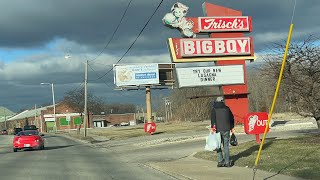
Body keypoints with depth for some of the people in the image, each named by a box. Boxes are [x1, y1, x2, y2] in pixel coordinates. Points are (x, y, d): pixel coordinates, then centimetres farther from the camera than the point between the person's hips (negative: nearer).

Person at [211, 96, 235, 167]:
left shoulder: (214, 109, 4)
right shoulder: (227, 108, 11)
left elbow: (213, 119, -10)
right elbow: (232, 118, 15)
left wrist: (212, 127, -12)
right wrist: (232, 128, 24)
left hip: (218, 130, -2)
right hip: (226, 130, 2)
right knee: (226, 146, 8)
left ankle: (220, 161, 1)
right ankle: (227, 162, 8)